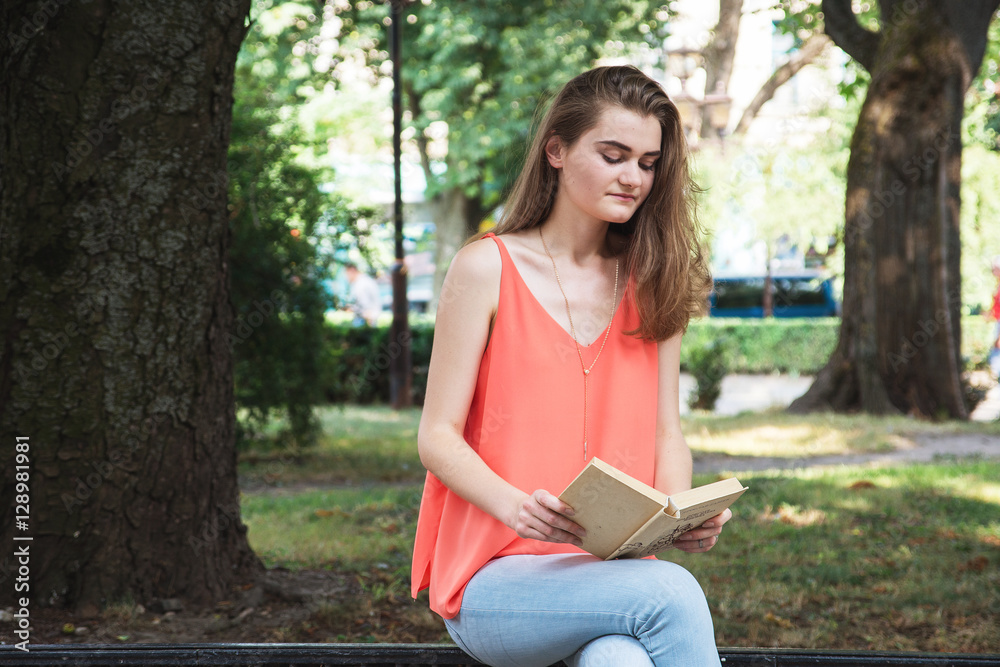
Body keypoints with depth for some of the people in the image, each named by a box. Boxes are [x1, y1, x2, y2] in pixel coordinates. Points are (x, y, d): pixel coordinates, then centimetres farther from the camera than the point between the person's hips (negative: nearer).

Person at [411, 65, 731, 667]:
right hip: (494, 580, -3)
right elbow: (438, 439, -2)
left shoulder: (653, 284, 13)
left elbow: (666, 433, 13)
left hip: (615, 571, 3)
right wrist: (516, 506, -22)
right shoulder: (488, 268, 0)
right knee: (670, 595, -31)